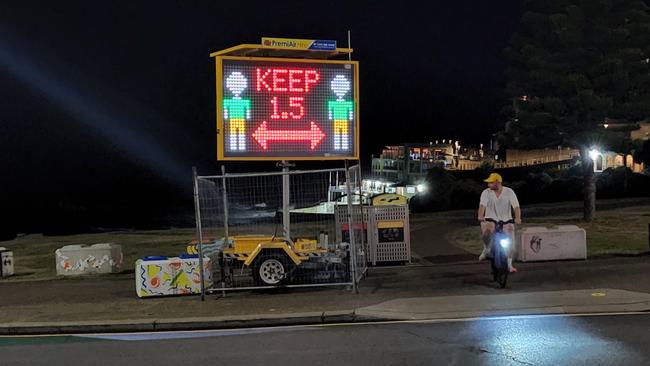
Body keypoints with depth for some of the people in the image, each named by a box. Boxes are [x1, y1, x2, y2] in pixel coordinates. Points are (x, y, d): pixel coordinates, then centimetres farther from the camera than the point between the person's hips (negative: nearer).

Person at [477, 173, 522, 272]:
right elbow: (482, 205, -20)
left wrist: (518, 218, -31)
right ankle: (486, 250, -7)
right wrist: (480, 216, -39)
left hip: (506, 221, 1)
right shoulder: (486, 192, -5)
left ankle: (509, 264, 19)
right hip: (490, 220, -1)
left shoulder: (509, 192, -5)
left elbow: (516, 206, -13)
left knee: (510, 244, -6)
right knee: (486, 230, -35)